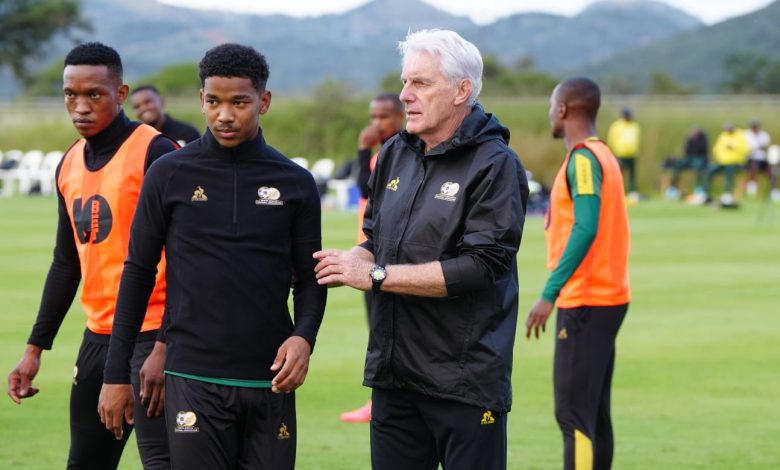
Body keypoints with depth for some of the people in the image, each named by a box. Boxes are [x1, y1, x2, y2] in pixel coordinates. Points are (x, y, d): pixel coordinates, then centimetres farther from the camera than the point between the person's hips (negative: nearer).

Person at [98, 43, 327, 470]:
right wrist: (116, 374, 4)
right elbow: (138, 273, 7)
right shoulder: (170, 175, 3)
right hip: (193, 380, -2)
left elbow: (309, 278, 12)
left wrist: (304, 335, -10)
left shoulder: (294, 183, 7)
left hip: (270, 383, 2)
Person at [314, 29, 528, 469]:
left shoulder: (496, 165, -10)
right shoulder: (396, 154, 12)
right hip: (394, 375, 7)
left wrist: (376, 276, -17)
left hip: (465, 380, -6)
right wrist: (352, 261, -5)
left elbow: (481, 265, -19)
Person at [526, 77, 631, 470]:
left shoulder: (583, 159, -13)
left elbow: (586, 229, -24)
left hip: (584, 304, -10)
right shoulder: (603, 155, 15)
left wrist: (550, 293, -25)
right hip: (608, 299, 10)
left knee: (573, 413, -10)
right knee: (594, 412, 12)